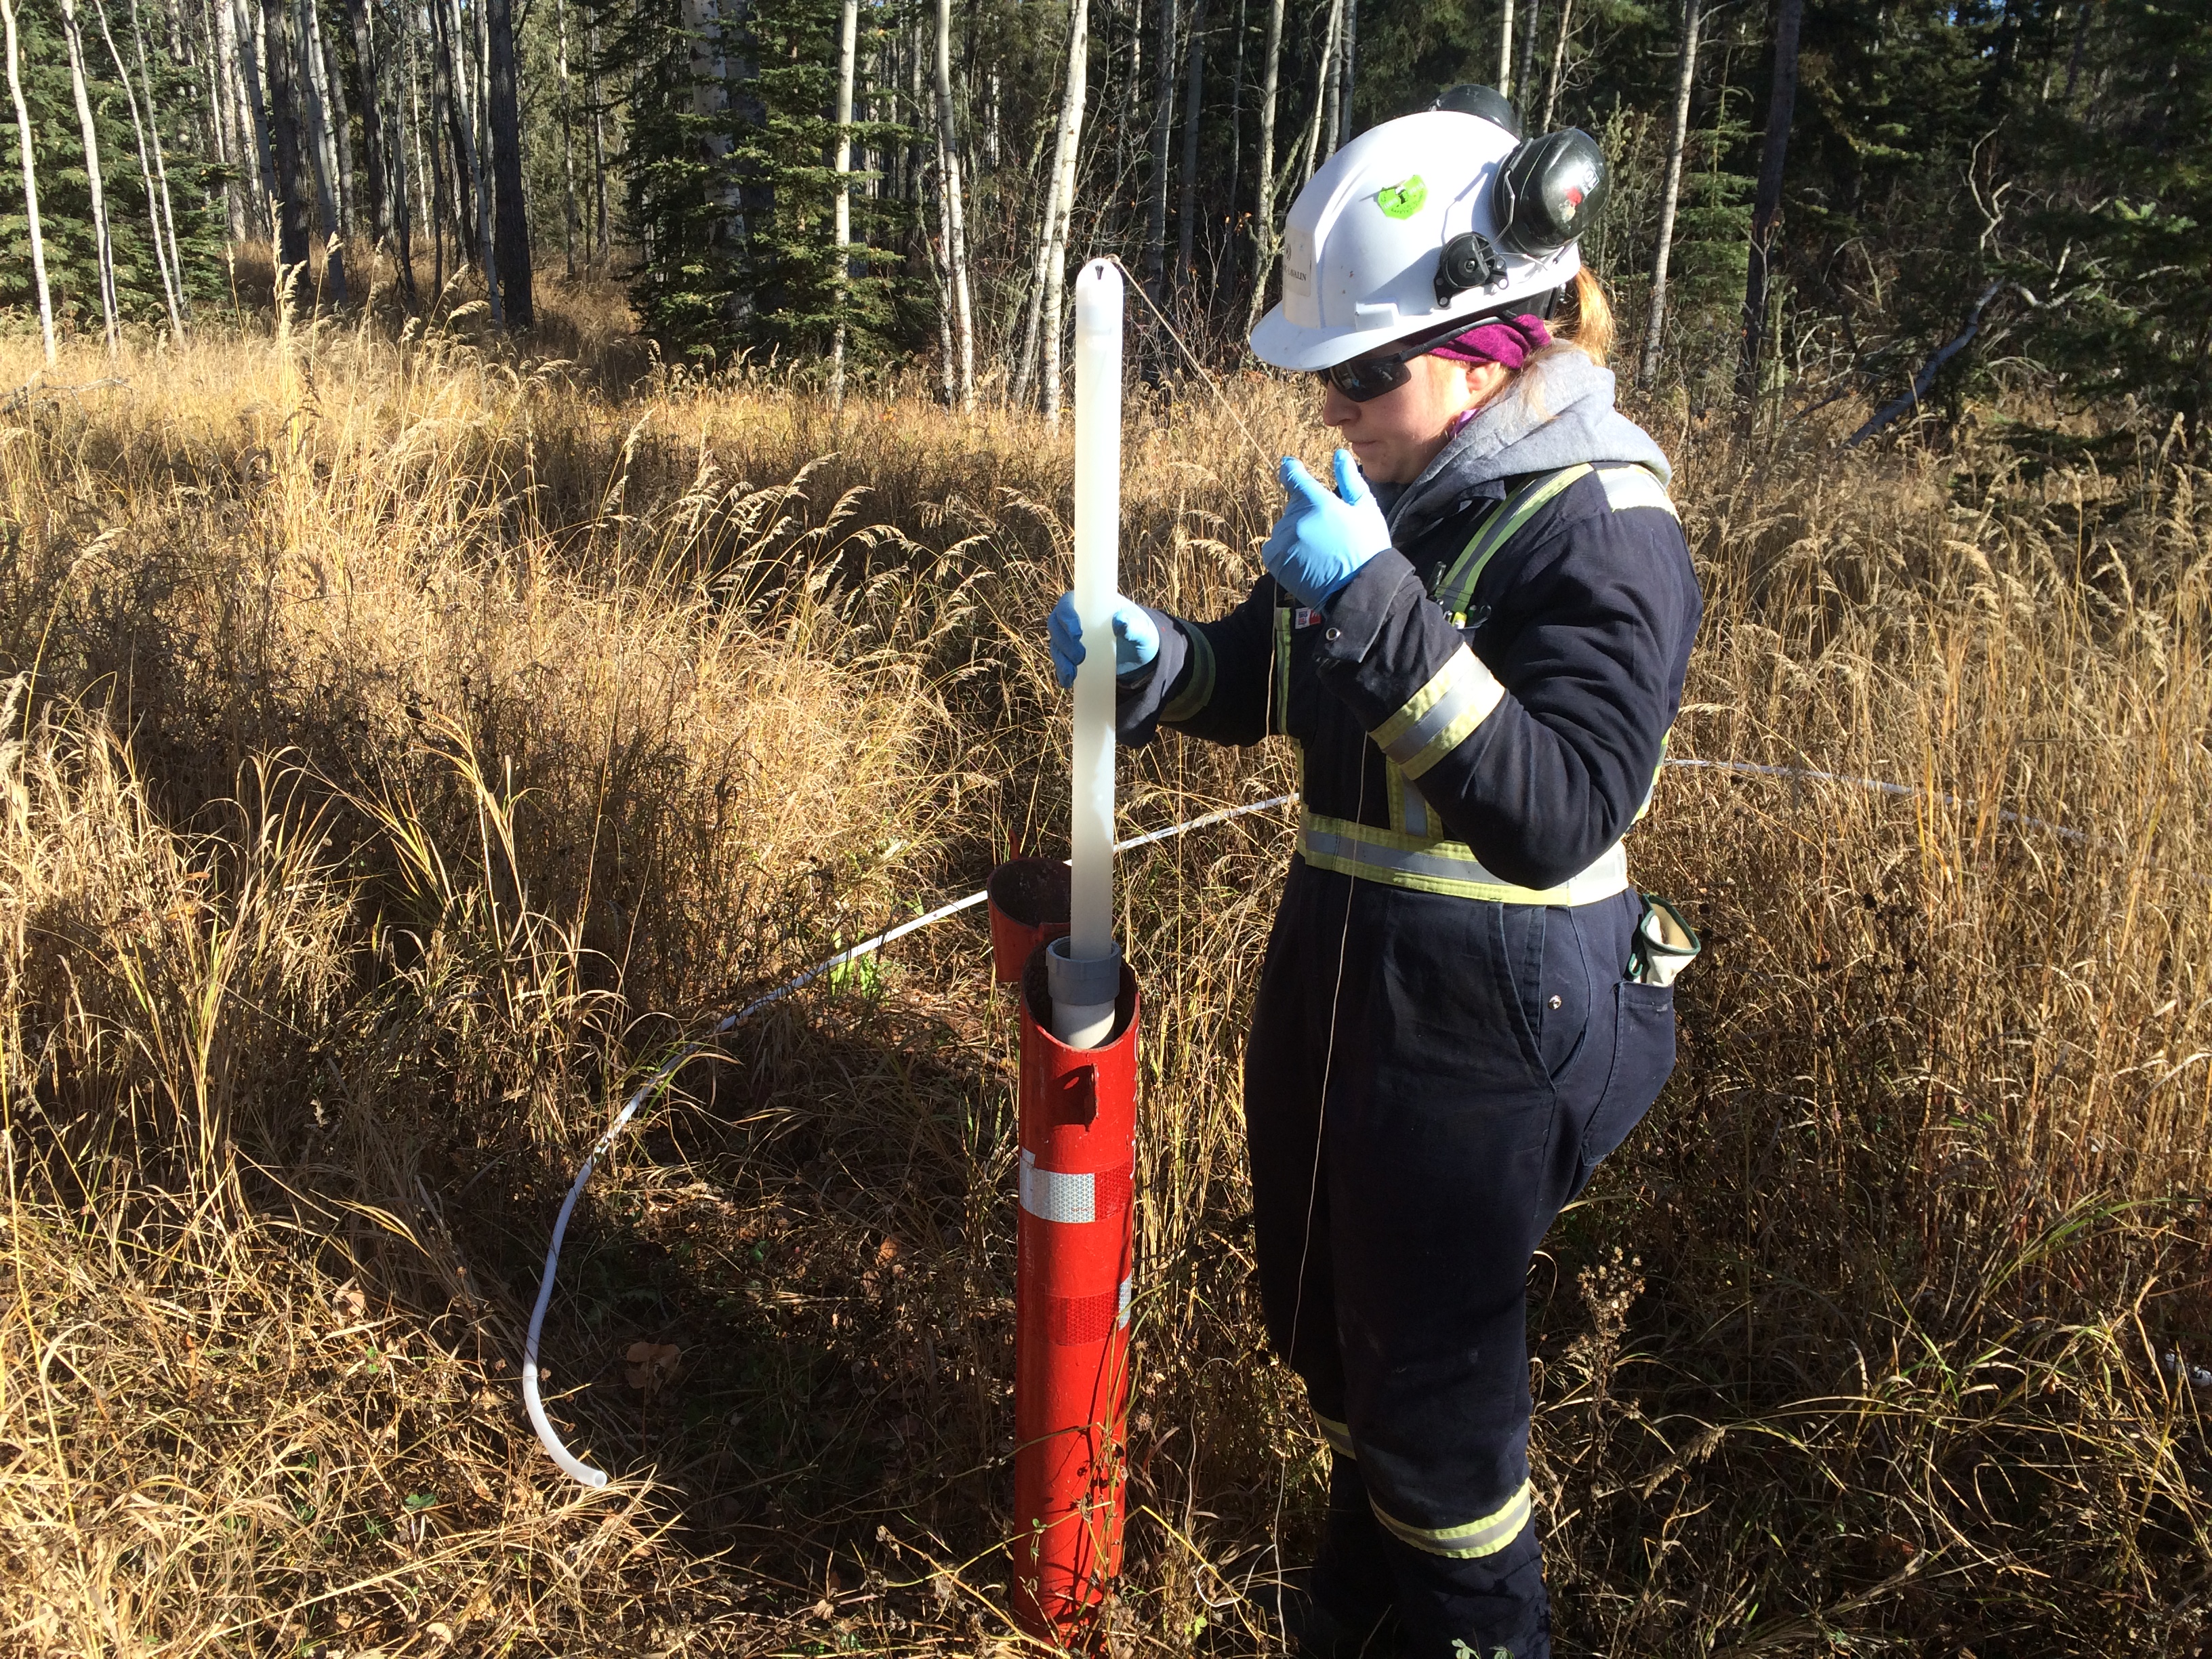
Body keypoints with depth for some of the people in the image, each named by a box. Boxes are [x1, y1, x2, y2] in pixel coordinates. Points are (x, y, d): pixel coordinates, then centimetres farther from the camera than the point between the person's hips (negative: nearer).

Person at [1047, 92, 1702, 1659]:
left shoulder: (1602, 531, -20)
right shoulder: (1398, 489, 3)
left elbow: (1556, 818, -31)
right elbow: (1268, 678, 13)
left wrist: (1379, 610, -37)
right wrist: (1153, 653, -8)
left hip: (1479, 1028, -8)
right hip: (1333, 972, 8)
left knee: (1434, 1360, 10)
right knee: (1318, 1315, 24)